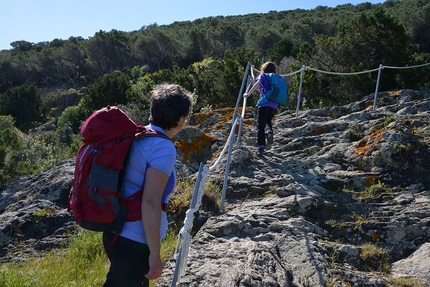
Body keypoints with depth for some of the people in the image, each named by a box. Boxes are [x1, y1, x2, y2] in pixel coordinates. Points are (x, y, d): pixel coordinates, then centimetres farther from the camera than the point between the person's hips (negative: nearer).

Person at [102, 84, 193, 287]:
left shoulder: (135, 136, 6)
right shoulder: (163, 147, -19)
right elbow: (150, 203, -24)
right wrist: (155, 254, -18)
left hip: (114, 233, 8)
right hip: (135, 242, -8)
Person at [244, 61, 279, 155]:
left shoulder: (262, 76, 11)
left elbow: (258, 84, -10)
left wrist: (248, 94, -13)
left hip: (264, 103, -4)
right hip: (275, 105, 4)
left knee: (260, 126, 0)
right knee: (268, 121, 27)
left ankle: (261, 146, -11)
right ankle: (269, 132, -4)